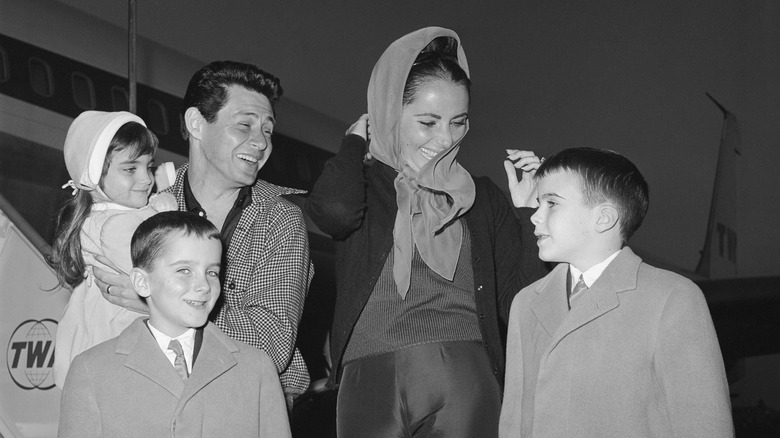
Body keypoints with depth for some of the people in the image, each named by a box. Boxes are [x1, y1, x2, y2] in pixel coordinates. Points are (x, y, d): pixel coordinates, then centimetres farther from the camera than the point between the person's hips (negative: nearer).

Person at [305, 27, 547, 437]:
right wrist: (355, 141, 0)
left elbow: (518, 302, 10)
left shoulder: (482, 197, 15)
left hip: (467, 377, 2)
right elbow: (334, 209, -19)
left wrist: (529, 210, 3)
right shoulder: (363, 183, 7)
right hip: (373, 378, -2)